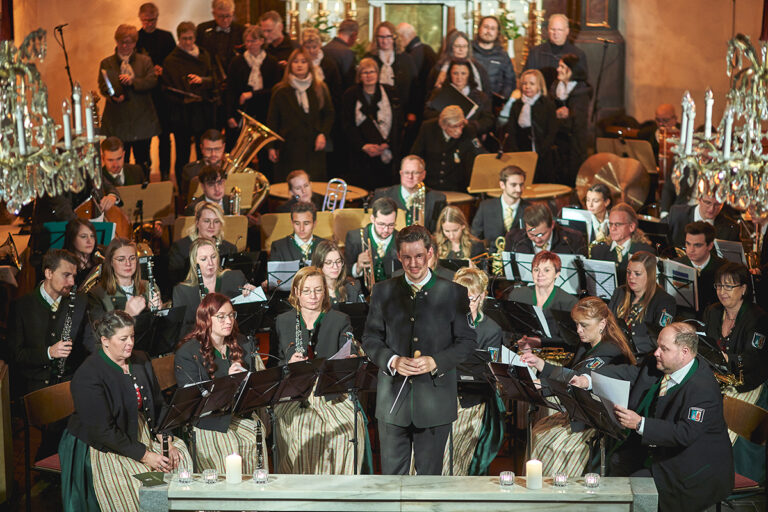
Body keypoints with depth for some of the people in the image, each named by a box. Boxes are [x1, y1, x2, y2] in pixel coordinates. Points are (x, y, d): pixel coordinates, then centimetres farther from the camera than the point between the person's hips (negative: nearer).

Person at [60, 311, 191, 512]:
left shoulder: (141, 361, 5)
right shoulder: (88, 376, -19)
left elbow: (159, 405, 9)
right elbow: (102, 431, -22)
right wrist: (145, 456, -23)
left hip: (142, 433, 7)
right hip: (102, 446, -7)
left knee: (182, 457, -14)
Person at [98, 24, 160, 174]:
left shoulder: (145, 61, 9)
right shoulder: (106, 63, 9)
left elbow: (152, 81, -3)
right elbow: (103, 86, -2)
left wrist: (133, 81, -20)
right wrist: (114, 96, -23)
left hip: (142, 120, 0)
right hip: (117, 121, 0)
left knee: (143, 162, 7)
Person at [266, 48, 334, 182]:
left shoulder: (320, 89, 9)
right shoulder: (280, 91, 5)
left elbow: (329, 114, 12)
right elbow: (272, 120, 6)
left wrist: (323, 134, -4)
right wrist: (272, 146, 1)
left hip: (313, 147, 1)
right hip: (289, 148, -1)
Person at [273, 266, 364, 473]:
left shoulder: (340, 321, 11)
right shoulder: (283, 322, 12)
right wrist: (288, 365, -11)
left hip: (332, 396, 0)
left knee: (350, 430, -26)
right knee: (302, 431, -29)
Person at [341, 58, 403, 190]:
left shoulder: (390, 92, 8)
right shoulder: (351, 95, 5)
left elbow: (398, 121, 5)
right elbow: (347, 125, 1)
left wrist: (387, 144, -8)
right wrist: (363, 146, -11)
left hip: (387, 153, 1)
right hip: (361, 155, -1)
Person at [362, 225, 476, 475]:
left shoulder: (454, 293, 0)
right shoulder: (382, 292, 5)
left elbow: (467, 341, 0)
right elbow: (370, 338, 5)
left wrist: (435, 361, -16)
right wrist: (393, 361, -15)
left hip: (435, 401, -1)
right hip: (393, 398, 1)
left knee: (430, 473, 10)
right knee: (391, 472, 7)